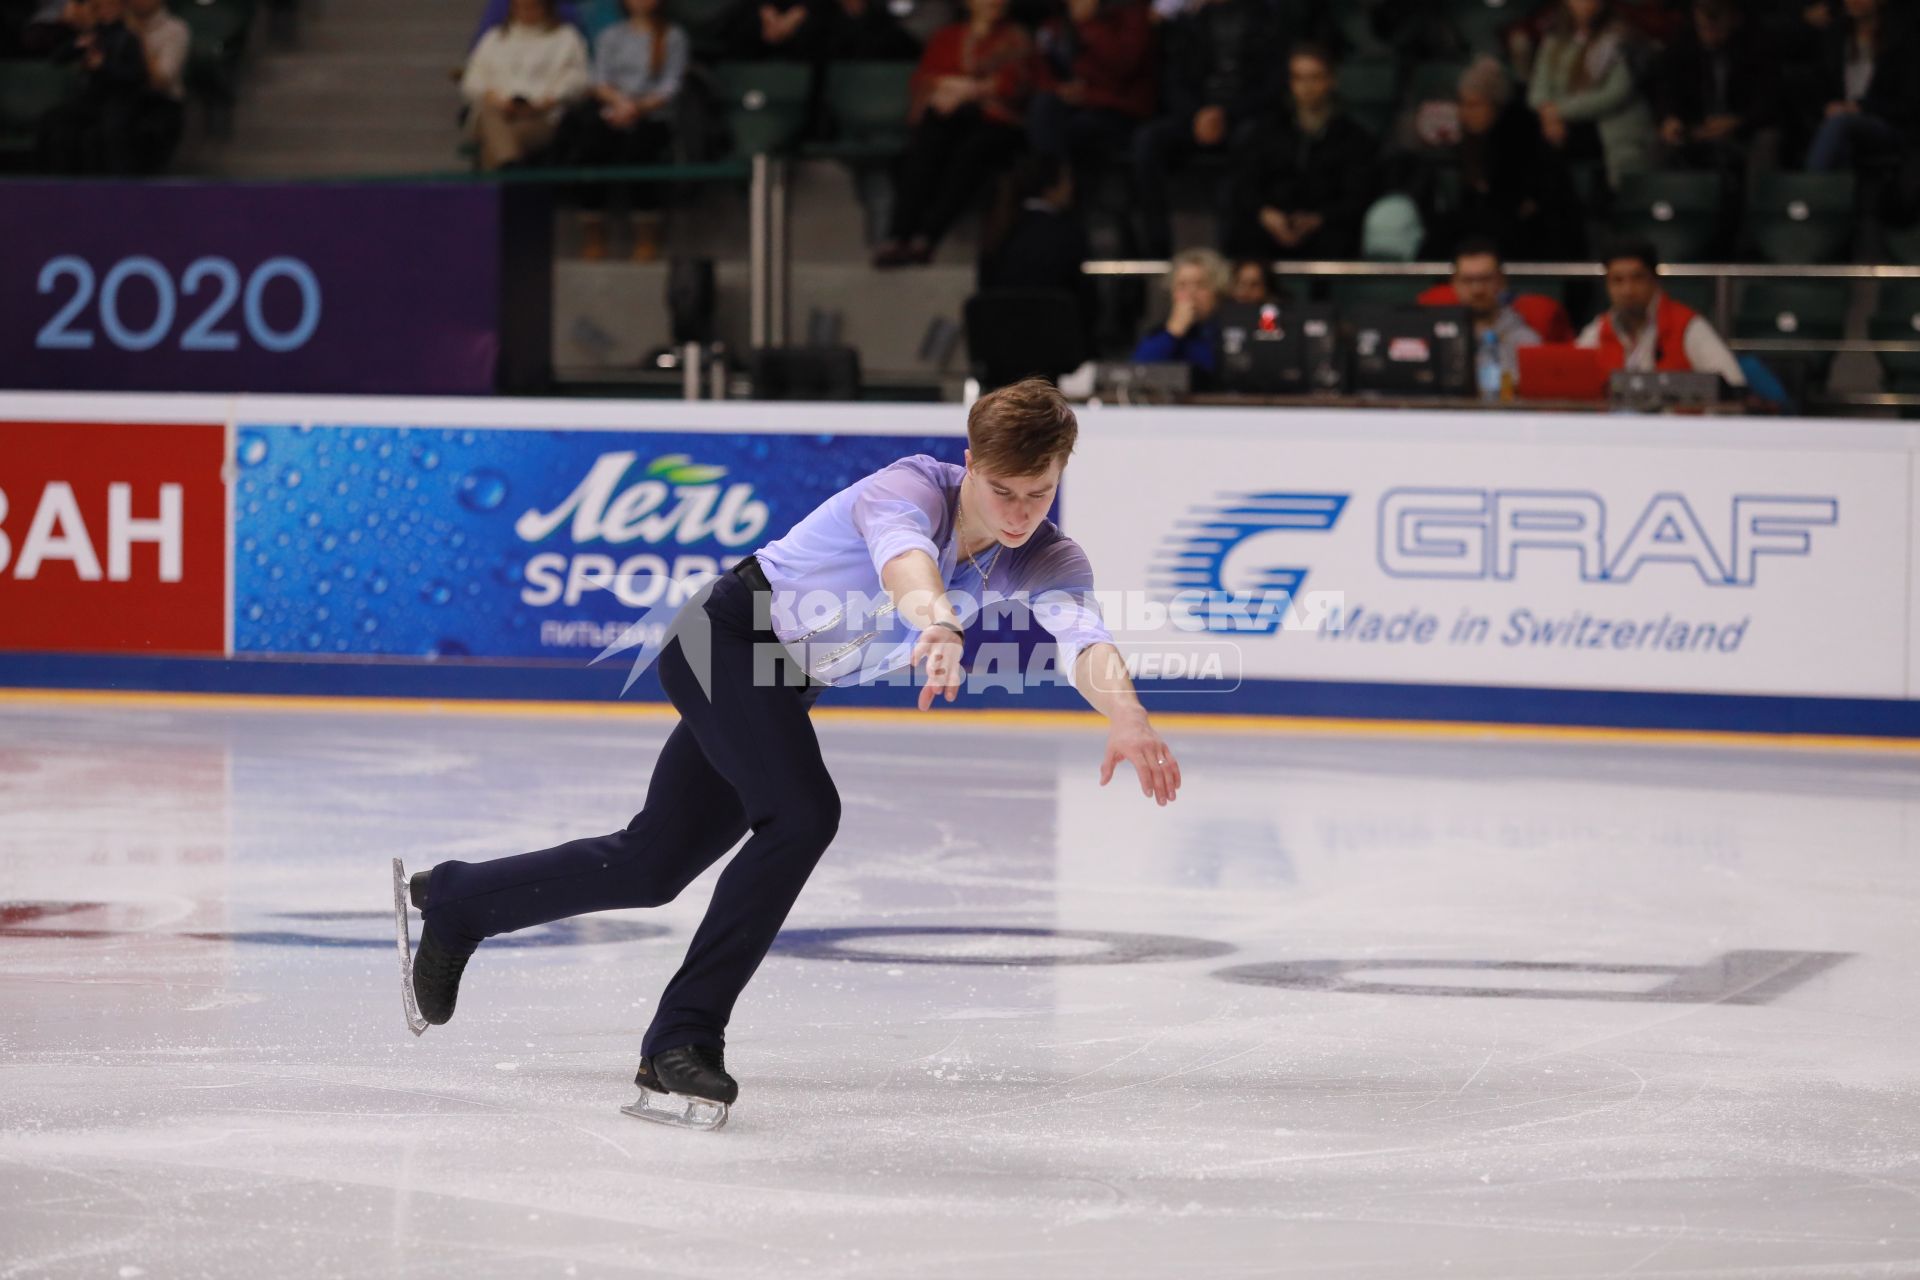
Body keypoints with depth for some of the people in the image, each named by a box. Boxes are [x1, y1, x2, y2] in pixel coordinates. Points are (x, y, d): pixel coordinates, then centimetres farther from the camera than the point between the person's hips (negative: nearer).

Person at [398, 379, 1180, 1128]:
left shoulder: (1045, 560, -14)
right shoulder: (910, 488, -30)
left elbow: (1084, 637, -34)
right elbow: (904, 555, -53)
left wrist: (1124, 714, -56)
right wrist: (937, 622, -76)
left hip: (783, 689, 7)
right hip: (728, 638, -7)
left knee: (651, 867, 12)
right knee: (803, 815, -28)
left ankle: (452, 902, 34)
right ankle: (682, 1042, -23)